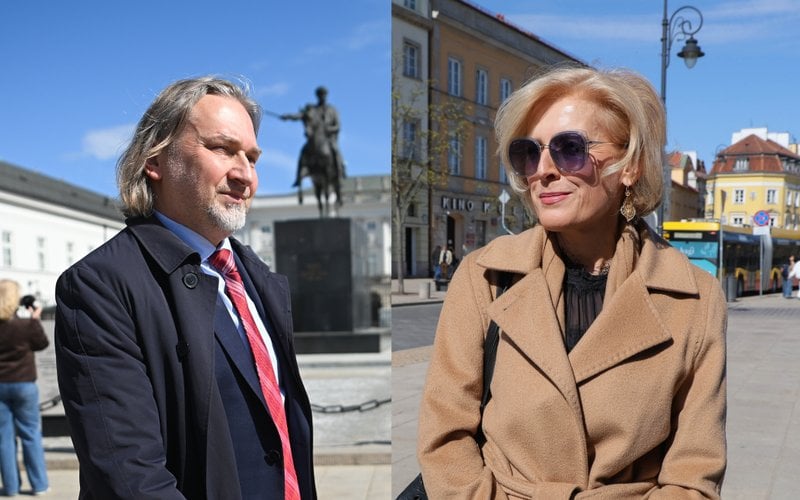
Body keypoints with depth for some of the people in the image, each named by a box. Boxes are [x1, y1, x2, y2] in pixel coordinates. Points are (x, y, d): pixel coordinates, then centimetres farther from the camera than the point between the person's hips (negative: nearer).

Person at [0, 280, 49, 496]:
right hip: (23, 385, -2)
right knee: (31, 434, 7)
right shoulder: (25, 325, -13)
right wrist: (36, 318, 8)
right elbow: (42, 343, 3)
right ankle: (39, 484, 11)